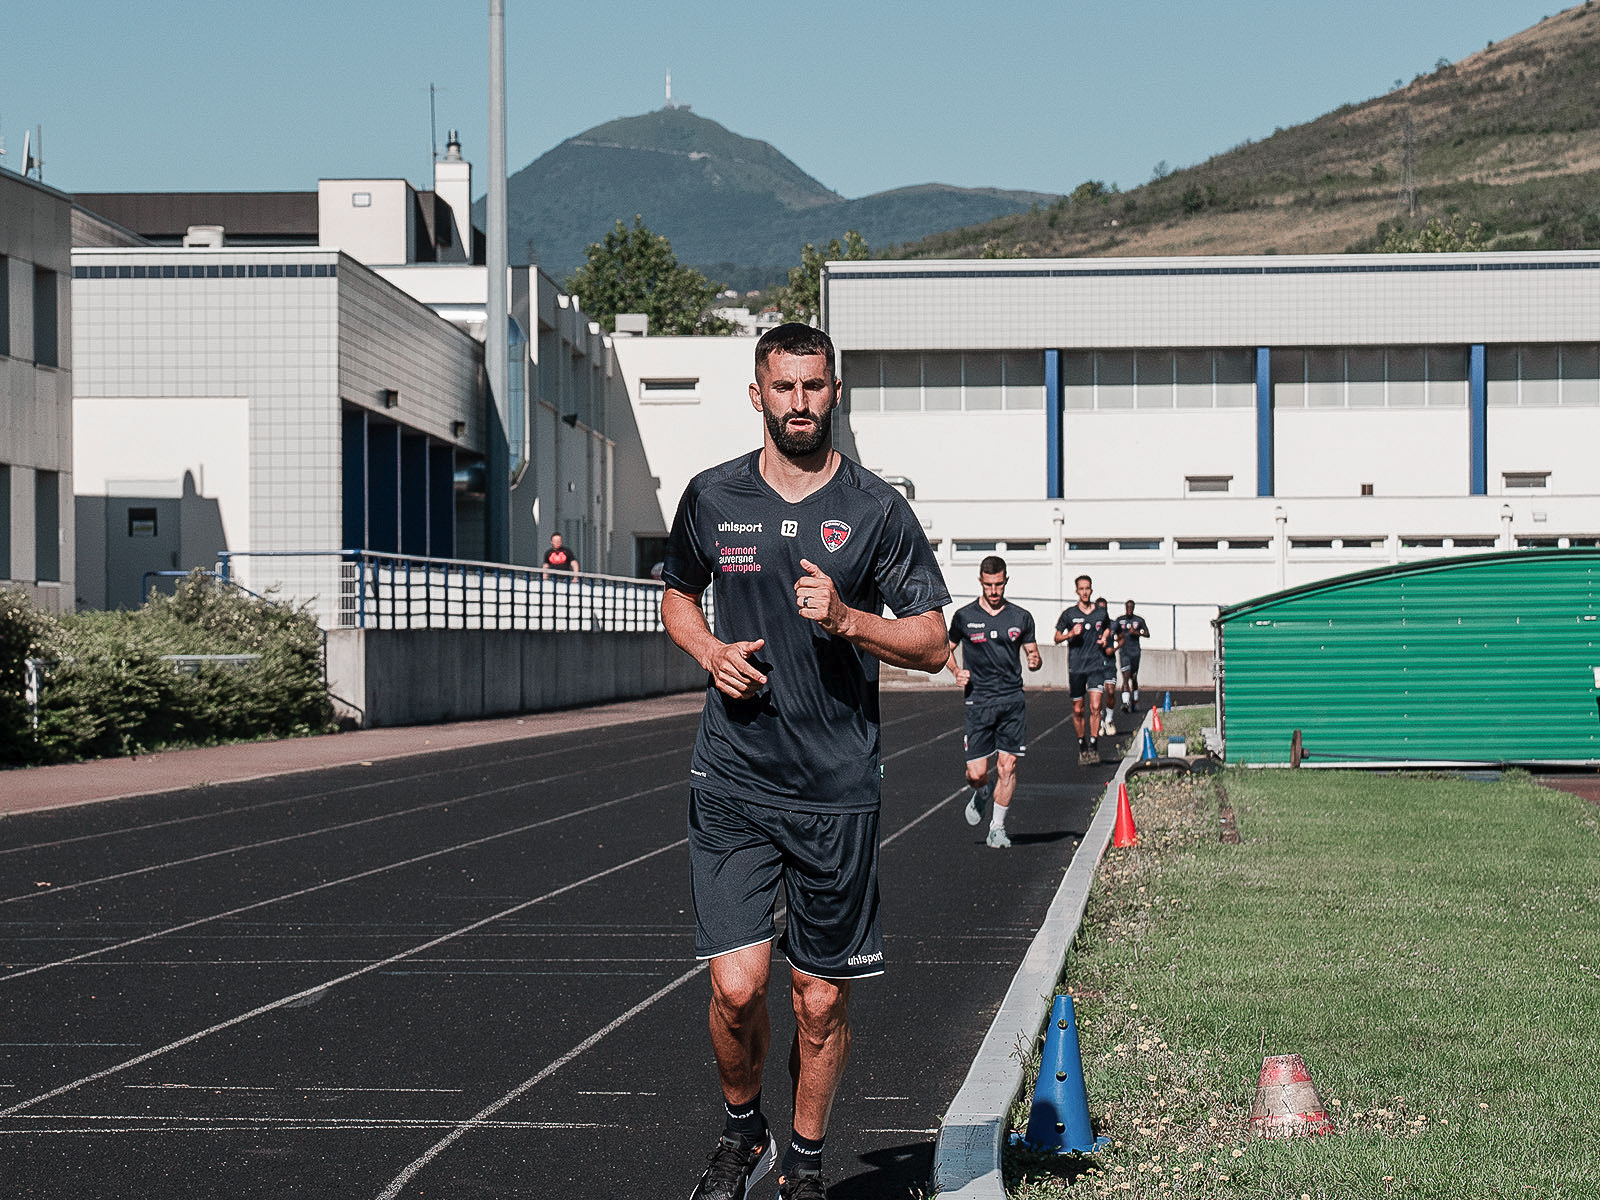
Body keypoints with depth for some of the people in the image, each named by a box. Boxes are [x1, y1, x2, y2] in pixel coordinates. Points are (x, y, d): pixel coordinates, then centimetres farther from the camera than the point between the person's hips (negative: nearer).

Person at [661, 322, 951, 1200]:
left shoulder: (875, 509, 0)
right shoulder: (712, 498, 5)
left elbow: (931, 643, 2)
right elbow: (678, 592, 23)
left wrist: (844, 618, -16)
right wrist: (710, 651, 2)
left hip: (838, 791, 0)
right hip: (733, 782, 1)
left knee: (822, 998, 5)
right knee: (737, 986, -9)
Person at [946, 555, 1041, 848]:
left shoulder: (1021, 618, 7)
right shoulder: (964, 617, 3)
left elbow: (1033, 654, 15)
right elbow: (946, 649, 16)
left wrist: (1035, 661, -9)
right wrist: (956, 671, -3)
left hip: (1013, 701, 1)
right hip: (978, 701, -1)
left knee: (1007, 766, -5)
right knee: (976, 773, -6)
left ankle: (997, 828, 9)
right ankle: (982, 794, 31)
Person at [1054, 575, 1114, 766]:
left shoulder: (1101, 613, 6)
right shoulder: (1069, 614, 1)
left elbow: (1108, 629, 26)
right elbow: (1057, 638, 6)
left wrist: (1105, 638, 4)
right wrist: (1071, 634, -13)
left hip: (1096, 665, 0)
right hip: (1076, 667, 0)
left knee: (1095, 707, -14)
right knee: (1078, 710, 6)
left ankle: (1092, 745, -11)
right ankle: (1082, 746, 21)